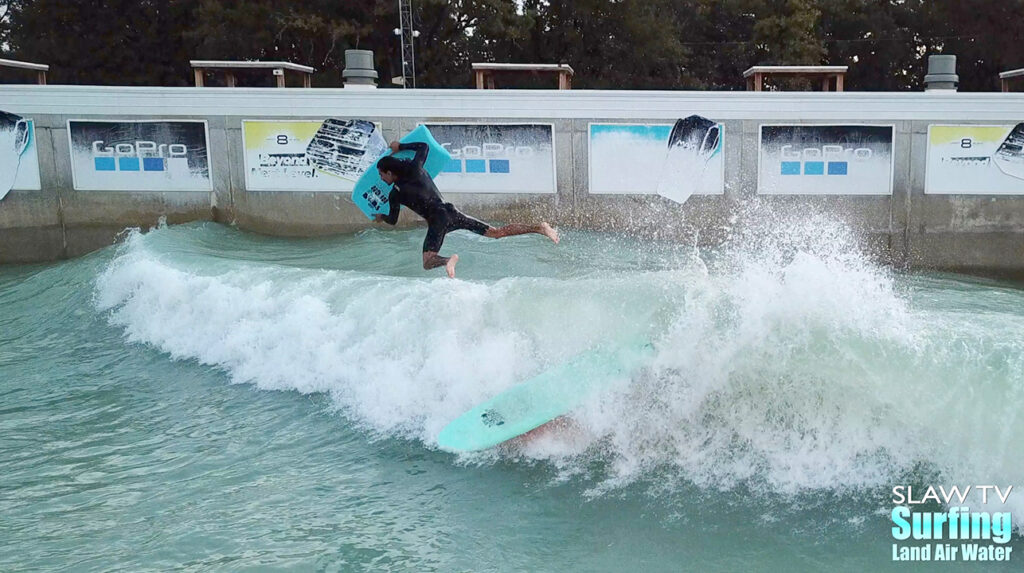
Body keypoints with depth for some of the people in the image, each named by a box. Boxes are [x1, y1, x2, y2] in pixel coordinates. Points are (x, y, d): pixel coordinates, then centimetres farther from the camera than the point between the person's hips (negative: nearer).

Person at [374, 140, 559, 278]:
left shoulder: (395, 194, 1)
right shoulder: (416, 169, 12)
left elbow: (393, 220, 14)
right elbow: (424, 146, 28)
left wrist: (381, 217, 35)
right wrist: (401, 147, 38)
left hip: (437, 220, -6)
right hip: (452, 212, 6)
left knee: (428, 263, -7)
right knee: (498, 232, 6)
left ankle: (449, 260, -41)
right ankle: (538, 227, -8)